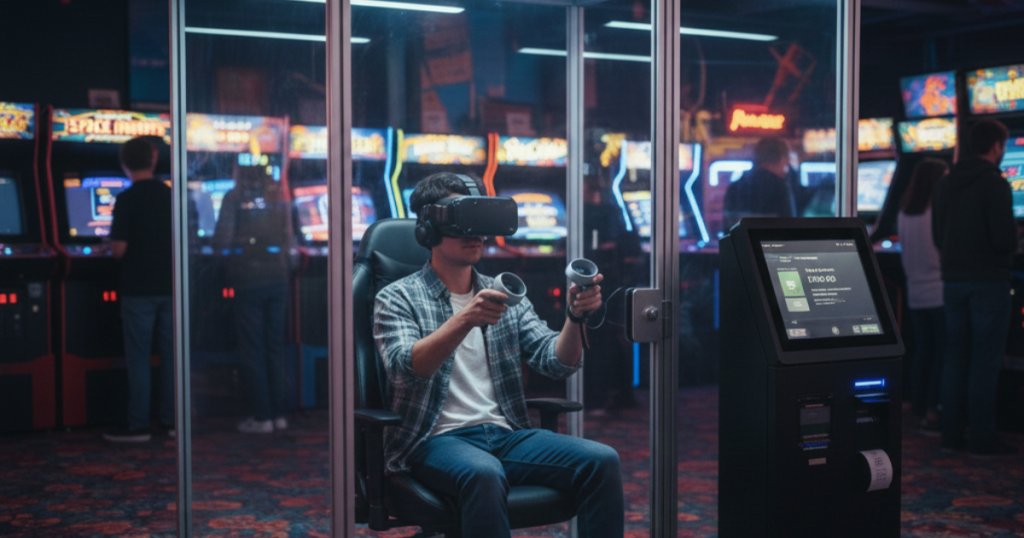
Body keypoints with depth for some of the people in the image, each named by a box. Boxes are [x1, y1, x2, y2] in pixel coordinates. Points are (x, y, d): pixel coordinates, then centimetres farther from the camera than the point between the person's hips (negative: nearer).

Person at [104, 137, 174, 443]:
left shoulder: (127, 200, -12)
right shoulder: (172, 196, 2)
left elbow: (119, 249, -13)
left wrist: (114, 247, 9)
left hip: (138, 289, -4)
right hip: (169, 287, 4)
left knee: (138, 357, 1)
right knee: (170, 354, 9)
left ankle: (138, 426, 3)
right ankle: (172, 420, 14)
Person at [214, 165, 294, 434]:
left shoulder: (235, 197, -6)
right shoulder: (278, 196, 6)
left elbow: (222, 241, -10)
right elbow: (288, 240, 9)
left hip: (248, 280, -4)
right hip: (278, 278, 4)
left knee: (252, 350, 2)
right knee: (276, 346, 11)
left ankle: (262, 416, 3)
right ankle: (280, 413, 14)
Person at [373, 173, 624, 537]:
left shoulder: (504, 296, 18)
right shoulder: (398, 299, 3)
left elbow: (556, 362, 5)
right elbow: (406, 367, -17)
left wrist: (575, 317, -16)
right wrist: (464, 320, -32)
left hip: (507, 434, 5)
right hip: (438, 439, -5)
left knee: (601, 460, -20)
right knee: (485, 474, -38)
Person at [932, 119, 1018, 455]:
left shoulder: (946, 184, 9)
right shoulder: (995, 185, -13)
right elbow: (1004, 239, -18)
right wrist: (1012, 245, 3)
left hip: (953, 281, 6)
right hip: (989, 281, -6)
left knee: (957, 357, 11)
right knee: (985, 361, -1)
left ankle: (952, 434, 14)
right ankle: (982, 437, 2)